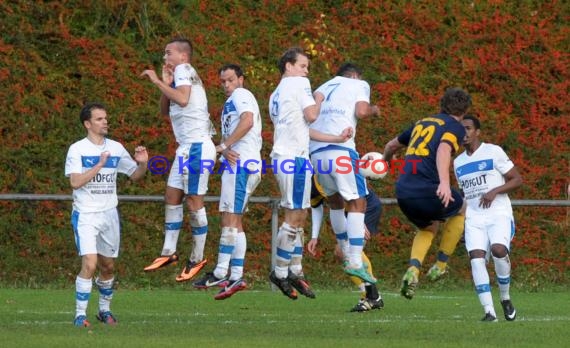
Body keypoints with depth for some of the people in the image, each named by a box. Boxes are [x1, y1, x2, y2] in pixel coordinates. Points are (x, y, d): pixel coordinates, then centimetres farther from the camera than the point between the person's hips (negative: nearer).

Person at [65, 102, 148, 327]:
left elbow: (134, 175, 13)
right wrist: (99, 165, -24)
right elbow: (75, 182, -19)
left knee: (108, 266, 12)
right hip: (85, 214, -5)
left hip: (109, 214, 5)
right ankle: (80, 314, -11)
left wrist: (142, 164, -8)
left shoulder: (116, 148, 6)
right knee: (90, 264, -17)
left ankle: (105, 310, 29)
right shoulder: (77, 150, -8)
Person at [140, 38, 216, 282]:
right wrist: (166, 83, 8)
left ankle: (197, 259, -2)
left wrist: (158, 82, -17)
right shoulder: (181, 75, 20)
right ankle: (169, 253, 15)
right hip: (187, 147, 10)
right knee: (172, 197, 11)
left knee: (194, 201, -6)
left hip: (196, 146, -10)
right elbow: (165, 111, 20)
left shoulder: (184, 70, -7)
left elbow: (183, 99, -25)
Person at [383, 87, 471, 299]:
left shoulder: (422, 123, 24)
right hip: (427, 191, -6)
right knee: (460, 210, 26)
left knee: (428, 229, 29)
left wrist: (386, 161, 60)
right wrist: (444, 182, -34)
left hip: (403, 192, 6)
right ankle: (440, 265, 22)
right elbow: (443, 149, -19)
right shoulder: (455, 127, 3)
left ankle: (413, 270, 2)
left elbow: (392, 145, 36)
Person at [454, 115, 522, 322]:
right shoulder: (458, 162, 17)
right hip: (474, 218, 5)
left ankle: (505, 298, -5)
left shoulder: (493, 152, -1)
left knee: (498, 250, -29)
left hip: (499, 214, -5)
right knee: (476, 258, -17)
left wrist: (495, 191, -15)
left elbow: (517, 180, -2)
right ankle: (489, 311, -19)